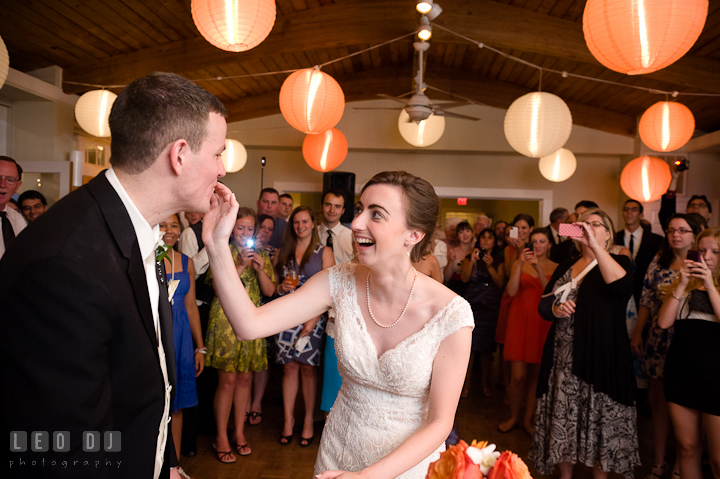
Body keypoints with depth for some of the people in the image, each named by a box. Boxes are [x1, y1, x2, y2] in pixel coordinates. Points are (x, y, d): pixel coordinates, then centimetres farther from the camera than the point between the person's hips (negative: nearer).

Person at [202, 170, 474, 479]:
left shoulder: (451, 314, -24)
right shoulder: (340, 283, -16)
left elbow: (439, 424, -17)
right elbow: (250, 324, -22)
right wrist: (217, 244, -31)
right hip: (338, 453, 3)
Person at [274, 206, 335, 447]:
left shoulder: (324, 252, 3)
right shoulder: (283, 253, 13)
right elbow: (275, 285, 21)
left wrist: (314, 319, -12)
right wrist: (282, 287, -4)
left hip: (313, 316, -2)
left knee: (308, 367, -1)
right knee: (289, 367, 4)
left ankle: (308, 420, 11)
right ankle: (288, 420, 14)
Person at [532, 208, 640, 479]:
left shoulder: (618, 262, 0)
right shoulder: (565, 268, 14)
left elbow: (622, 286, -24)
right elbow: (543, 305, 13)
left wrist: (595, 246, -28)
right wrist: (556, 309, -9)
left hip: (601, 358, -4)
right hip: (564, 358, 4)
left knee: (599, 417, 5)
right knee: (563, 416, 9)